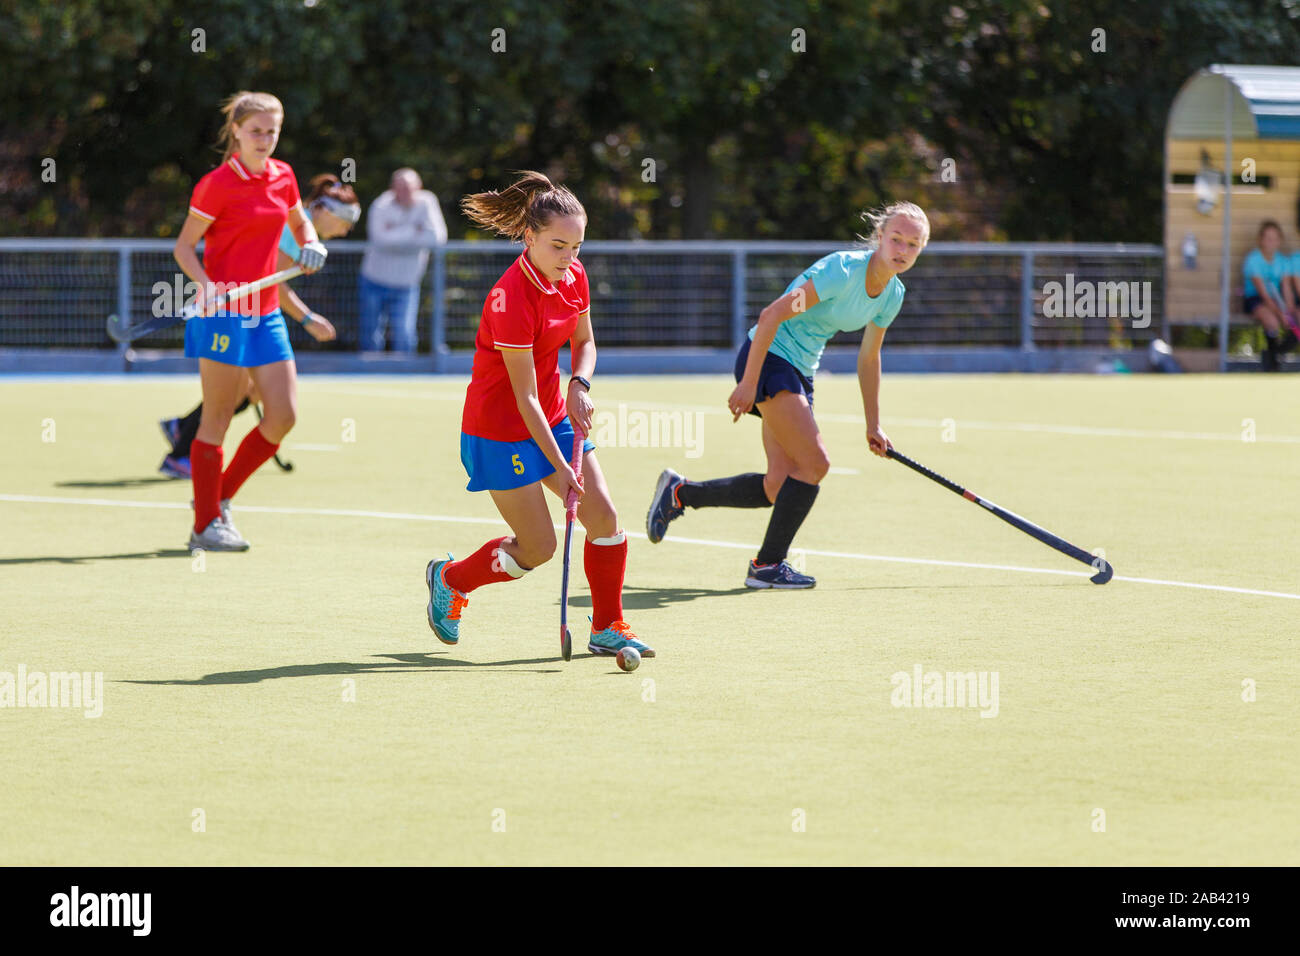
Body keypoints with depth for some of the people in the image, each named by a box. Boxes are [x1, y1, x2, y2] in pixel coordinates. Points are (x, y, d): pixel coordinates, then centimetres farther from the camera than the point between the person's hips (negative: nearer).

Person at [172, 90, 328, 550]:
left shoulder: (283, 176, 8)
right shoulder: (217, 184, -10)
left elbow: (299, 223, 26)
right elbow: (184, 246, -6)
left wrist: (311, 245, 4)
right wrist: (206, 284, -24)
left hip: (265, 314, 7)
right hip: (224, 311, -7)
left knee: (284, 415, 1)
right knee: (217, 420, -2)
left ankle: (219, 497, 18)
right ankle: (205, 525, 7)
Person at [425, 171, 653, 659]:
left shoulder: (574, 276, -4)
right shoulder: (510, 302, -27)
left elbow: (583, 341, 13)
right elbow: (525, 398, -23)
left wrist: (579, 384, -9)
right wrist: (559, 466, -21)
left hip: (554, 417, 7)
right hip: (501, 428, -7)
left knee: (603, 514, -2)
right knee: (538, 548, -4)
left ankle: (608, 628, 13)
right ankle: (449, 579, 22)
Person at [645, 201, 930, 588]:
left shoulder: (892, 295, 4)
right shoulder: (842, 270, -22)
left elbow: (868, 358, 18)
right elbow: (771, 316, -24)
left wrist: (873, 425, 20)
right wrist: (748, 384, -26)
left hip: (800, 372, 9)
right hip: (767, 357, -9)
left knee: (779, 489, 2)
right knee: (815, 462, -18)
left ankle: (679, 492, 20)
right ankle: (767, 565, -7)